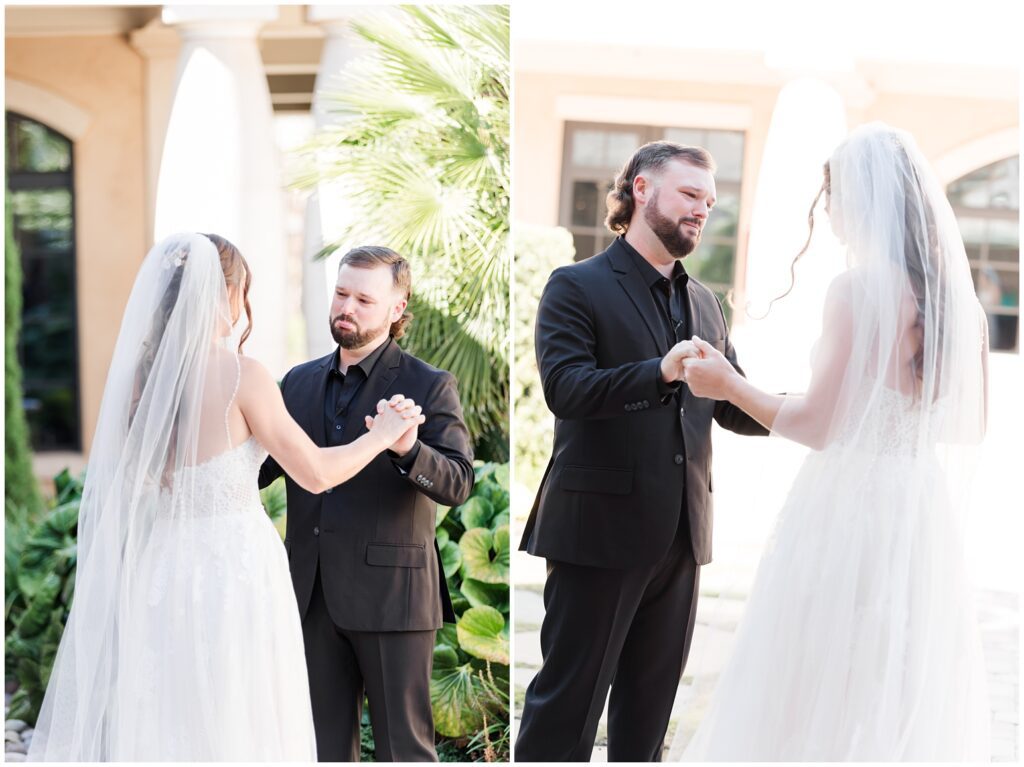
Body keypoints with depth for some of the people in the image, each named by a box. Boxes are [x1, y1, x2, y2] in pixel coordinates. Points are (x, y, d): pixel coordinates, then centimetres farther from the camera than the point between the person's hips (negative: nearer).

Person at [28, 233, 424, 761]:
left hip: (156, 568, 6)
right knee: (235, 727, 4)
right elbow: (316, 473, -9)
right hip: (233, 568, -6)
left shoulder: (139, 371, 2)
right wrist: (383, 435, 7)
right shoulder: (240, 375, -13)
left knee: (159, 724, 12)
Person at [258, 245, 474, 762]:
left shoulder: (428, 386, -5)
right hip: (314, 596, 5)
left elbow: (458, 483, -16)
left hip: (389, 594, -5)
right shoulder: (300, 382, 11)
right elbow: (263, 466, 11)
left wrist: (408, 449, -36)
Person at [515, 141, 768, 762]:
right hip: (600, 529, -6)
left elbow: (733, 408, 16)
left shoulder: (705, 304, 16)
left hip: (680, 533, 6)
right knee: (569, 698, -1)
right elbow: (564, 388, -18)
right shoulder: (577, 287, -4)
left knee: (650, 707, 13)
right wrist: (660, 372, -32)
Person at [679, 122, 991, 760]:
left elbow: (819, 427, -15)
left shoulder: (861, 289, -15)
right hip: (929, 515, 7)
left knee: (819, 696, 3)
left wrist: (728, 385, -1)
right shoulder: (958, 294, 6)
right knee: (909, 696, 15)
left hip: (855, 511, -7)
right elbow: (971, 427, 13)